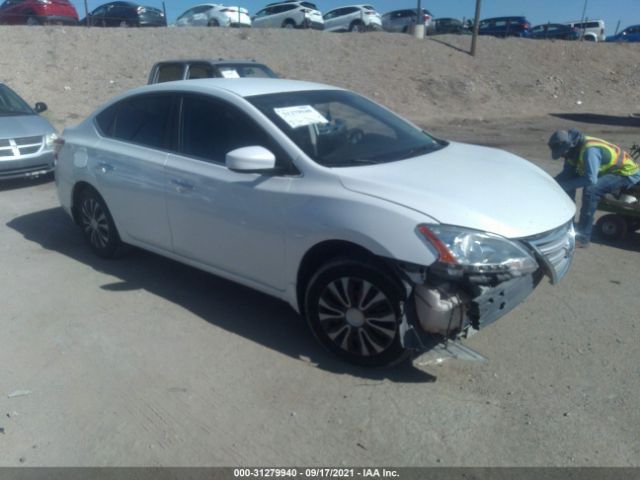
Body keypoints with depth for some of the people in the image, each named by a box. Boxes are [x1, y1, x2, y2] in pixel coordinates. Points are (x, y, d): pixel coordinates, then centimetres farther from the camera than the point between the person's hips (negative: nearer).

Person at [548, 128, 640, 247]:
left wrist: (564, 185, -35)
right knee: (568, 180, 2)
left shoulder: (589, 150, -33)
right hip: (609, 171, 10)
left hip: (628, 172, -10)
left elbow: (591, 179, -40)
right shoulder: (574, 148, -6)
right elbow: (567, 173, 0)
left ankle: (582, 237, -29)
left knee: (590, 190, -34)